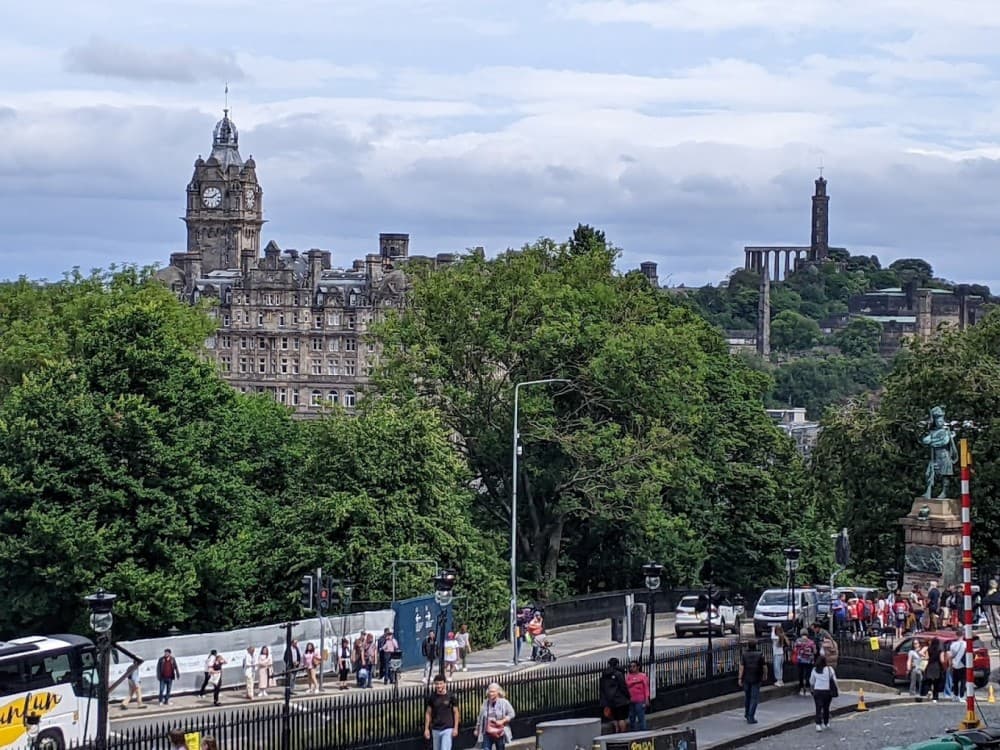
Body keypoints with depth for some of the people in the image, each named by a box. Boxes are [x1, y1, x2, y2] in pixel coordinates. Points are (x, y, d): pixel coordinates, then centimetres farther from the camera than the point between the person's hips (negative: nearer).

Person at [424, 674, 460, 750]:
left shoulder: (450, 697, -5)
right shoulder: (432, 697, 2)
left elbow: (456, 712, 1)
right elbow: (428, 713, 8)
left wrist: (455, 728, -4)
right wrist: (426, 729, 4)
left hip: (447, 729, -3)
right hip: (435, 729, 3)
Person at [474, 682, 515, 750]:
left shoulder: (504, 702, -7)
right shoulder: (485, 703, 3)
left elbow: (511, 714, -5)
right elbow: (480, 717, 13)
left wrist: (502, 721, -18)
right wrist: (477, 729, 18)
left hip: (500, 734, -2)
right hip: (488, 734, 2)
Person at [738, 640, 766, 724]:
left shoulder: (744, 655, -2)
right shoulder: (760, 655, -5)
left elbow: (741, 667, -9)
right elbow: (764, 667, -2)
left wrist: (740, 678, -8)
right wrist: (765, 675, 16)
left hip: (746, 679, 2)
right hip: (756, 679, -2)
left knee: (747, 696, 21)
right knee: (754, 698, 0)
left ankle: (747, 713, 36)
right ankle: (751, 717, -8)